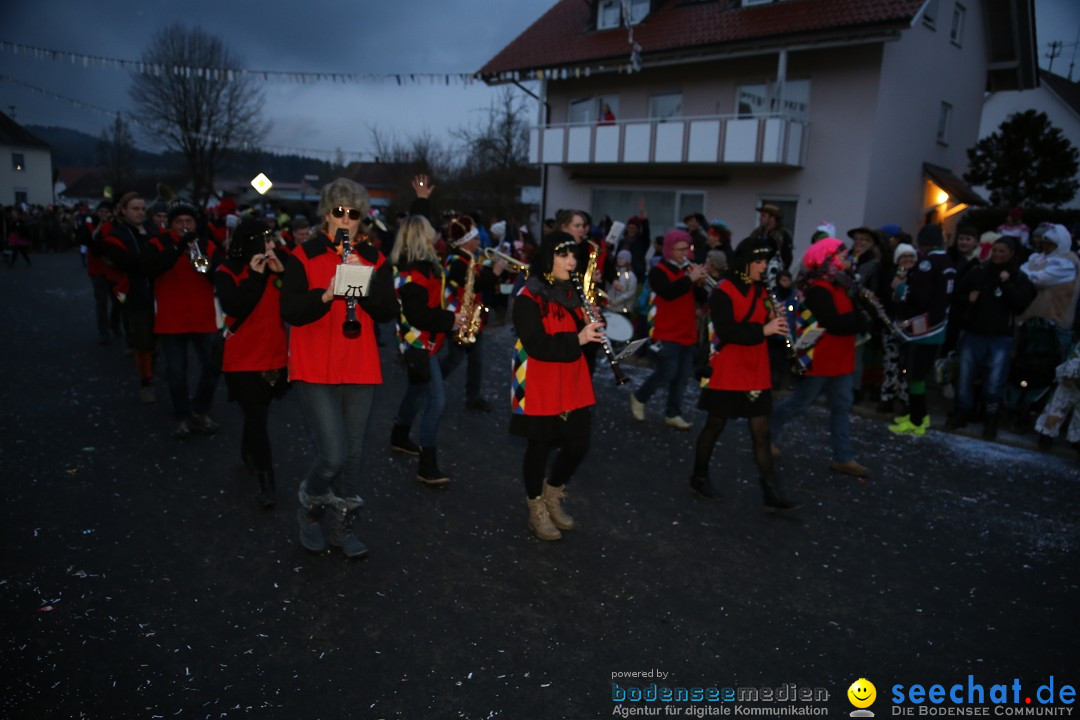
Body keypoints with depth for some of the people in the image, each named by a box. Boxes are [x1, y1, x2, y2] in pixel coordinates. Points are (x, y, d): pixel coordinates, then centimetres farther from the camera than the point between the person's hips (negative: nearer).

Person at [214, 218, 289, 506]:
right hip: (244, 359, -4)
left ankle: (248, 455, 43)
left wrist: (281, 274, -16)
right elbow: (235, 308, -22)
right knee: (258, 419, -5)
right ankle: (266, 482, 3)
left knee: (256, 415, 17)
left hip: (274, 356, 4)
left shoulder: (276, 268, 4)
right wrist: (255, 276, -21)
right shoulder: (228, 273, -6)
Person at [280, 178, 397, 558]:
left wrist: (366, 280, -16)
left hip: (361, 369, 4)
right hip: (316, 370, -3)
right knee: (333, 455, -10)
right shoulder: (304, 256, -1)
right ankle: (309, 509, 21)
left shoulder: (374, 258, 8)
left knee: (353, 453, 10)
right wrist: (326, 295, -26)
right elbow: (290, 311, -10)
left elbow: (388, 312, -1)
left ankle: (343, 527, 27)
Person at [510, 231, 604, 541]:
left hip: (571, 385, 7)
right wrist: (576, 339, -31)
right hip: (540, 387, -6)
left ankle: (553, 496, 34)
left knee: (578, 444, 9)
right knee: (539, 447, 6)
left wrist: (591, 333, -9)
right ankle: (536, 510, 25)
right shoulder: (528, 298, -13)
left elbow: (581, 334, 13)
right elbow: (537, 345, -22)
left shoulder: (572, 294, 10)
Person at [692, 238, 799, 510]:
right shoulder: (723, 292, -12)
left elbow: (763, 326, 16)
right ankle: (699, 477, 26)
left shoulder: (760, 292, 10)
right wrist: (763, 329, -27)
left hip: (756, 372, 6)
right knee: (715, 426, 8)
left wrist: (775, 323, -5)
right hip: (727, 372, -6)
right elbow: (726, 331, -22)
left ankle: (771, 493, 6)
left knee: (761, 431, 4)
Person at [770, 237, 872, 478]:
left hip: (838, 358, 9)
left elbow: (845, 316, 12)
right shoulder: (818, 289, -20)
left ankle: (843, 458, 13)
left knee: (842, 405, 8)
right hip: (819, 358, -9)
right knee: (799, 403, 3)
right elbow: (834, 323, -28)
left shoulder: (836, 285, 11)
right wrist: (861, 318, -15)